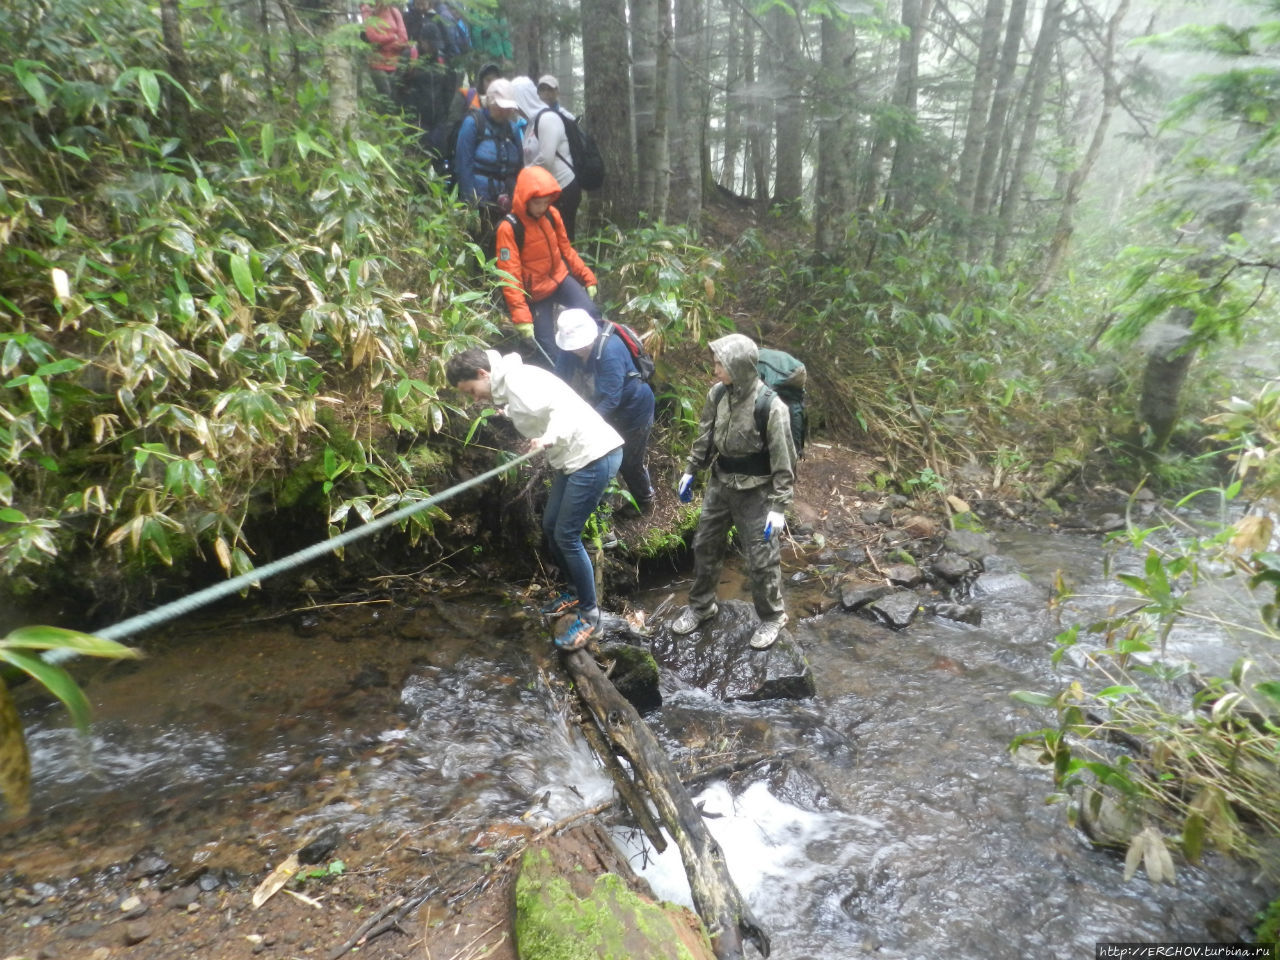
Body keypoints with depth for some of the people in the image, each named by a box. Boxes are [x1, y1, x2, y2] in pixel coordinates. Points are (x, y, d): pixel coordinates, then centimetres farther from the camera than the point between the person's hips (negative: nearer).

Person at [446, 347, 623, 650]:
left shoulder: (518, 380, -16)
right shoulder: (508, 388, 15)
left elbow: (564, 406, -29)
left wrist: (549, 439, -42)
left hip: (593, 456, -11)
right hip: (573, 458, 11)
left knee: (566, 535, -6)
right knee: (550, 526, 17)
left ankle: (590, 615, 9)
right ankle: (576, 592, 36)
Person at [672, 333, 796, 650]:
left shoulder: (771, 407, -24)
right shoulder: (718, 394, -6)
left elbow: (783, 462, -19)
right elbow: (705, 436, 10)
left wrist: (778, 507, -18)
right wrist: (690, 471, 12)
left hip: (755, 491, -6)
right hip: (720, 484, 6)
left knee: (762, 559, 6)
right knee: (705, 545, 18)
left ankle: (771, 618, 29)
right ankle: (701, 605, 39)